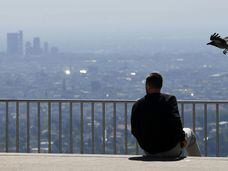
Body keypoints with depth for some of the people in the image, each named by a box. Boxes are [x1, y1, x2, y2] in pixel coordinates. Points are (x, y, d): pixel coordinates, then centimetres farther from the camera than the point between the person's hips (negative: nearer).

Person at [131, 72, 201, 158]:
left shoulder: (137, 105, -5)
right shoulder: (169, 99, -14)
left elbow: (134, 131, 0)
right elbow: (176, 121, -26)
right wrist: (182, 138, -13)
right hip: (171, 150, -3)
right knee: (189, 132, 29)